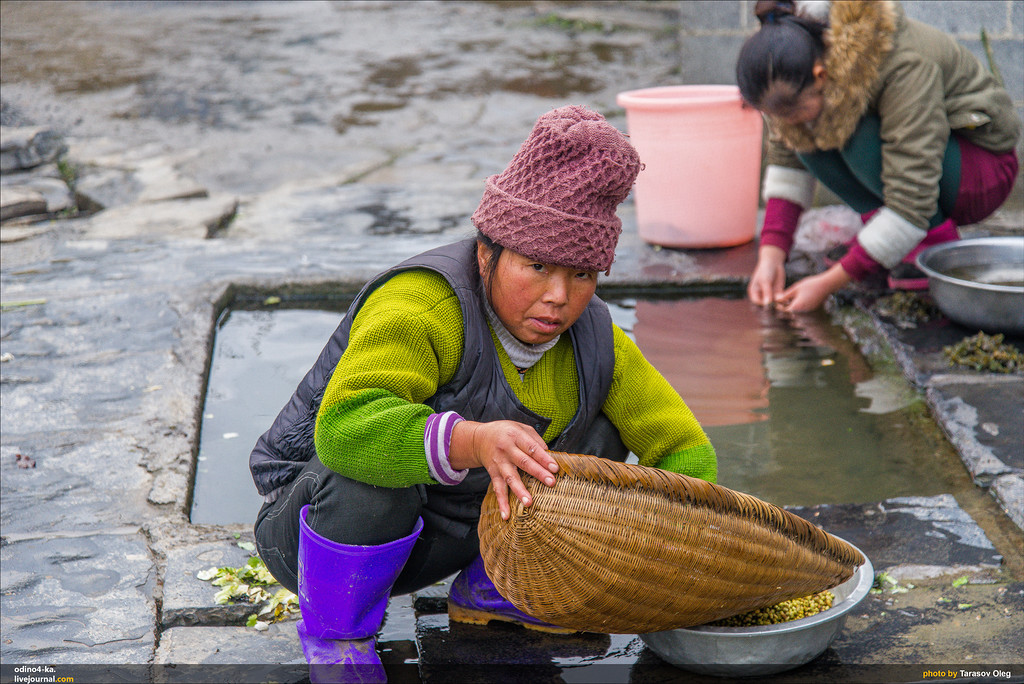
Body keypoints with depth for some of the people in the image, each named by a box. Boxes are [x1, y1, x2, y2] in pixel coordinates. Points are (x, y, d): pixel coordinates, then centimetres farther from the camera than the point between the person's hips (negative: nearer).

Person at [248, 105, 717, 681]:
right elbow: (344, 427, -44)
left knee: (599, 435, -2)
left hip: (452, 534, 6)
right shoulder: (422, 305, -29)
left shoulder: (595, 342, -7)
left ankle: (490, 592, 10)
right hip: (312, 522, -5)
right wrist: (472, 441, -57)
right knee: (370, 479, -39)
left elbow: (687, 450, -2)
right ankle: (334, 637, -11)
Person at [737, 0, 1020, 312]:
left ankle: (939, 241, -14)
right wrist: (770, 255, -18)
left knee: (861, 139, -32)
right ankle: (879, 231, -6)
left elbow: (913, 202, -37)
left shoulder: (904, 67, -36)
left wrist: (828, 283, -36)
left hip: (985, 164, -7)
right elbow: (785, 156, -5)